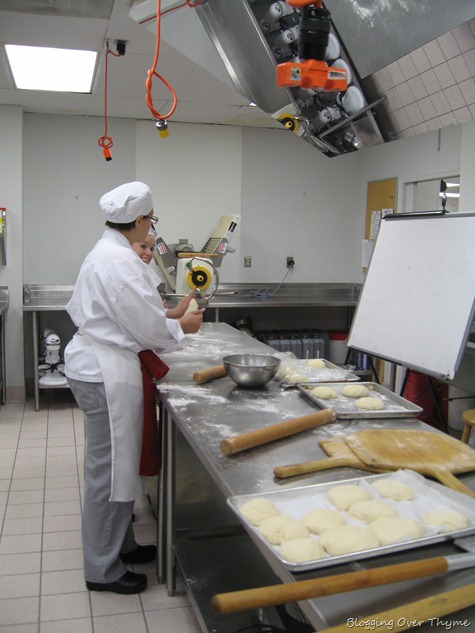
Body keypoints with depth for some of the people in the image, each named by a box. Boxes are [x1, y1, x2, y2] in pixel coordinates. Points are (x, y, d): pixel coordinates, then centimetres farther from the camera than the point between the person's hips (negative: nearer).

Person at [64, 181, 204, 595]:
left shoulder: (109, 252, 13)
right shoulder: (119, 261, -21)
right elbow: (146, 324, -18)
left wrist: (171, 316, 13)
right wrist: (182, 327, -1)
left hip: (102, 367, 11)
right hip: (107, 373, -11)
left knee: (118, 463, 20)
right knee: (109, 468, 1)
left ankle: (119, 544, 36)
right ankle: (103, 570, 17)